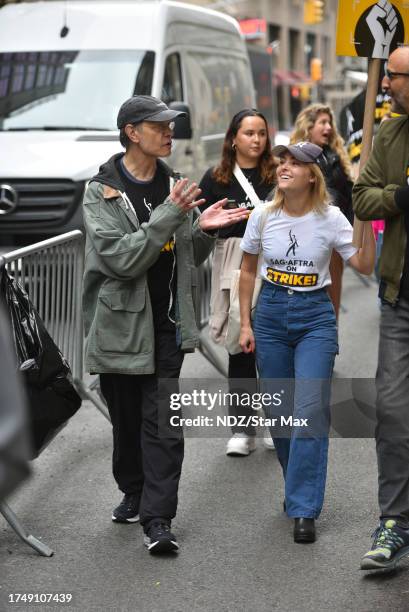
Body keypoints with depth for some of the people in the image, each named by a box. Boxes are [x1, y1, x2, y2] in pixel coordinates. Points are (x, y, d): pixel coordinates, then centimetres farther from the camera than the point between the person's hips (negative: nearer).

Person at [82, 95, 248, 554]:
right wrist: (169, 215, -23)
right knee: (126, 417, 10)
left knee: (162, 421, -4)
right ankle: (134, 493, 31)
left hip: (167, 322, 2)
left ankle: (157, 518, -5)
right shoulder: (102, 190, -6)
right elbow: (120, 258, -18)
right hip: (121, 322, -2)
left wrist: (203, 229, -6)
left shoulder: (172, 185, 8)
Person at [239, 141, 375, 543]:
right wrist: (245, 324, 6)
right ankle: (299, 488, 30)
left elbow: (364, 266, -10)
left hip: (315, 317, -2)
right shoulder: (263, 216, -3)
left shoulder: (330, 218, -8)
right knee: (278, 413, 8)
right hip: (271, 314, 3)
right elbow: (248, 271, 9)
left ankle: (303, 510, -6)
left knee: (310, 411, -11)